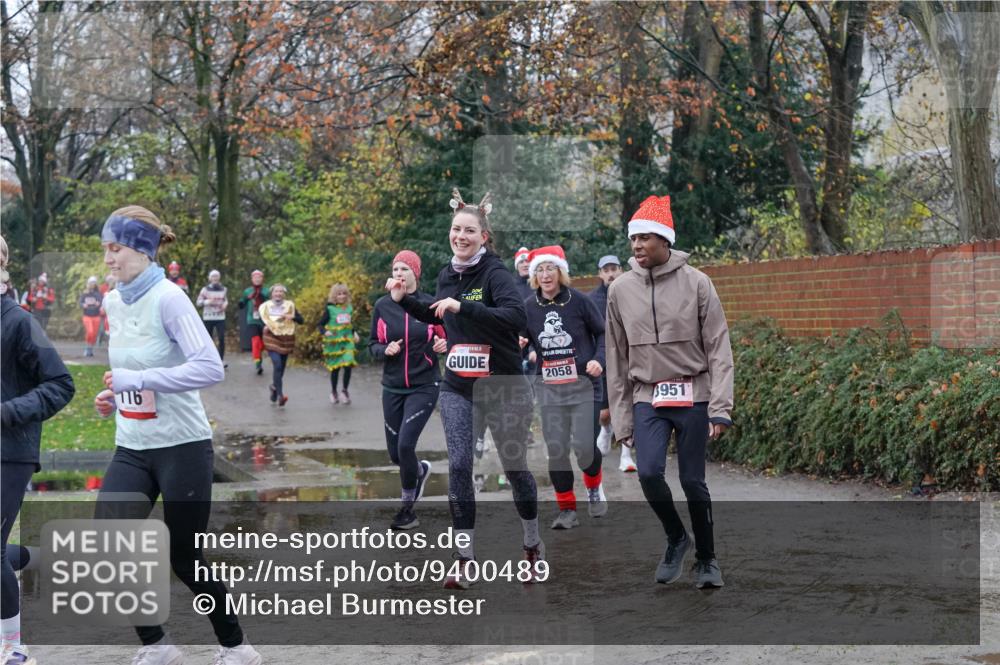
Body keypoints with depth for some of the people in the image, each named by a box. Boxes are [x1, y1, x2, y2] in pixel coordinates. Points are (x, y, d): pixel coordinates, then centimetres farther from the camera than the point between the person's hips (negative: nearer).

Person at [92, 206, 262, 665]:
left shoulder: (167, 298, -16)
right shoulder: (113, 303, 6)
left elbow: (210, 368, -26)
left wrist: (137, 380, -26)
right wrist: (114, 397, 3)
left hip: (182, 447, -6)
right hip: (131, 450, 6)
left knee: (185, 560, 2)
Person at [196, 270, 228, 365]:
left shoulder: (223, 289, 9)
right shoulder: (205, 289, 1)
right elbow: (198, 302, -1)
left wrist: (225, 304, -1)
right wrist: (207, 302, -19)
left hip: (220, 318, 1)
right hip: (208, 317, -1)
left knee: (222, 338, -9)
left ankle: (221, 359, -3)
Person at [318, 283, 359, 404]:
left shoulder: (349, 308, 8)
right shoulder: (329, 309, -5)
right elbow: (320, 324, -4)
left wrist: (354, 333, 9)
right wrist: (324, 332, -24)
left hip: (347, 341, 3)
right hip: (334, 343, -3)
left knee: (348, 365, -15)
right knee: (335, 368, 6)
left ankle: (345, 390, 3)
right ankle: (333, 392, 27)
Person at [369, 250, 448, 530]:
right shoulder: (382, 306, 0)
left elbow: (445, 338, 8)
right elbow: (372, 345, 8)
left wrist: (443, 346, -15)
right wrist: (385, 350, -13)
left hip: (424, 386, -3)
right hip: (392, 388, 3)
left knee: (405, 445, -16)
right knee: (395, 452, 8)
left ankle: (407, 509, 2)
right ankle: (420, 470, 44)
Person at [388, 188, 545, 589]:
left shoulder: (495, 273, -13)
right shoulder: (447, 276, 7)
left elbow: (516, 316, -30)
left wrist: (463, 307, -34)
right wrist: (404, 299, 13)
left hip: (502, 386, -5)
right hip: (457, 388, 5)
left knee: (514, 466, 8)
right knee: (459, 466, -6)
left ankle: (533, 546, 30)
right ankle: (465, 560, 0)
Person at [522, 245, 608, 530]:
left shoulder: (578, 300, -5)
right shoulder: (528, 307, 2)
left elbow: (603, 332, 4)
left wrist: (599, 359, -11)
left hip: (583, 384, -3)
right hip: (548, 388, 3)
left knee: (584, 445, -10)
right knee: (556, 449, 0)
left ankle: (594, 486, 23)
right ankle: (567, 509, 13)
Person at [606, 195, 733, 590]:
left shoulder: (696, 283, -5)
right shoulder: (620, 290, 3)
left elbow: (718, 348, -5)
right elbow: (617, 360, 7)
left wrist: (720, 408, -12)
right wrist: (622, 418, 5)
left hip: (692, 397, -2)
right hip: (647, 398, 2)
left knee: (693, 481, 1)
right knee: (649, 472, -15)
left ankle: (706, 558, 21)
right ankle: (676, 538, 12)